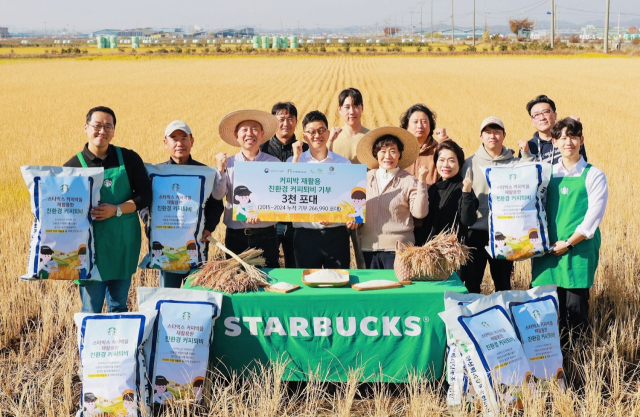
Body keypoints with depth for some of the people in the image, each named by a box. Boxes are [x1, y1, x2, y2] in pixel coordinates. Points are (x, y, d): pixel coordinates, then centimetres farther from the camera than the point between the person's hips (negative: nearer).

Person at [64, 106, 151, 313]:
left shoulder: (129, 159, 3)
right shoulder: (74, 166, -1)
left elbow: (145, 196, -1)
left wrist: (116, 210, -15)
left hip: (124, 243, 2)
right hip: (91, 245, -2)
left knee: (119, 307, 13)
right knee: (91, 311, 1)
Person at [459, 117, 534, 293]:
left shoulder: (515, 163, 6)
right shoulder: (471, 163, 4)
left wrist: (527, 155, -8)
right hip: (476, 231, -1)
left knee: (503, 283, 11)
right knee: (471, 282, 4)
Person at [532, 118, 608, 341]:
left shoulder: (593, 175, 0)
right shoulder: (548, 173, 12)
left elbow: (594, 215, -7)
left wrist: (569, 243, -11)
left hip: (579, 250, -4)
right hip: (549, 249, 4)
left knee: (575, 306, -3)